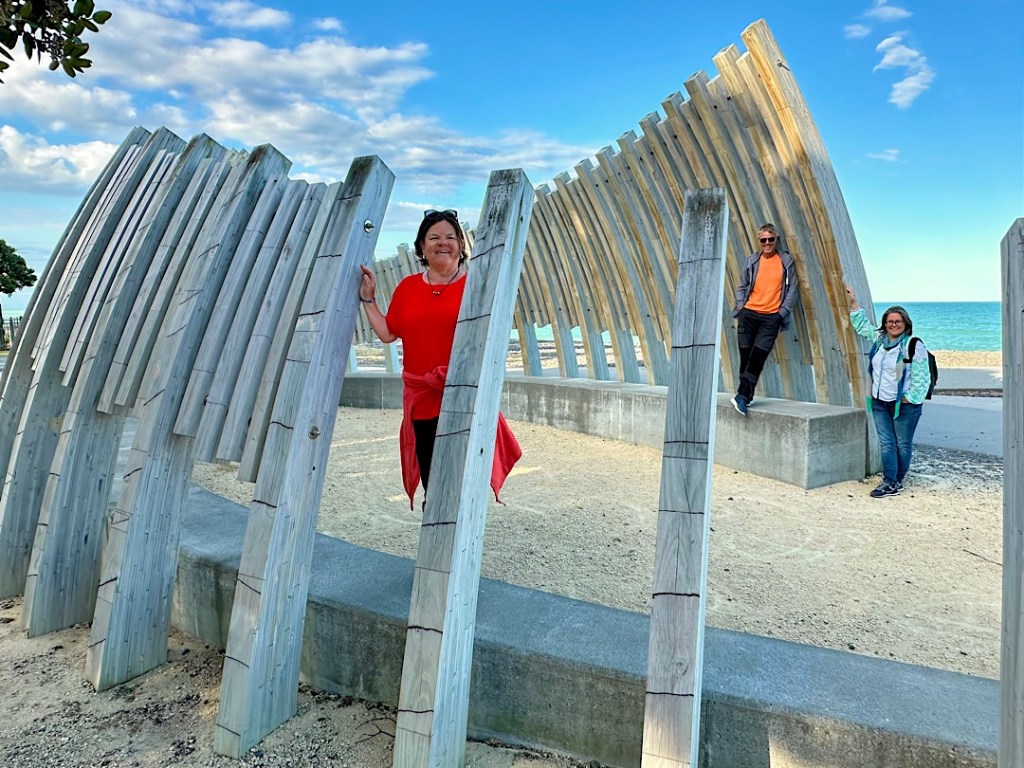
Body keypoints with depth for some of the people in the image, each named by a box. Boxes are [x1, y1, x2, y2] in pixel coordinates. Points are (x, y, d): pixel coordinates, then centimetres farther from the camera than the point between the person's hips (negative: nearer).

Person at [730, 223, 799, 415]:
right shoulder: (751, 261, 9)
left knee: (758, 358, -11)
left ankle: (742, 395, -13)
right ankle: (746, 396, 11)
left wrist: (783, 312, -4)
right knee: (745, 356, 2)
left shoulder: (786, 260, 5)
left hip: (771, 317, -2)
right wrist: (740, 306, -1)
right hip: (749, 314, 2)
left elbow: (793, 289, 5)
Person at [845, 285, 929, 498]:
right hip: (880, 402, 6)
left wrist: (909, 399, -12)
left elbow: (921, 378, -10)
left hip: (904, 404, -6)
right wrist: (853, 303, 24)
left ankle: (897, 481, 14)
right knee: (886, 443, 2)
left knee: (903, 444, 5)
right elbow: (862, 325, 29)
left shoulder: (914, 345, -10)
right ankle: (889, 483, 3)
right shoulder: (878, 338, 10)